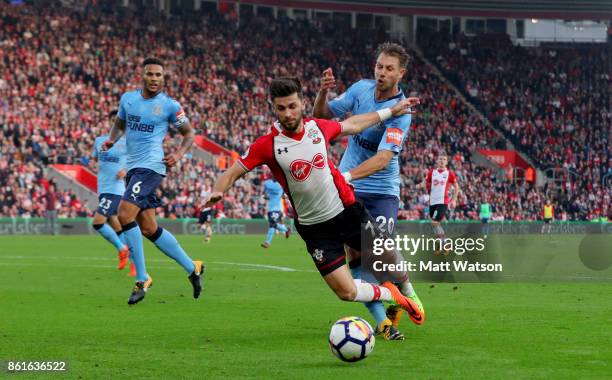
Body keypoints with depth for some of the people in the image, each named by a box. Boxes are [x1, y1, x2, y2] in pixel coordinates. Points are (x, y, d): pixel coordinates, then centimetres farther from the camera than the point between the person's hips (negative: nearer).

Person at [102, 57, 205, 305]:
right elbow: (120, 124, 23)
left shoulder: (170, 106, -4)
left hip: (151, 166, -7)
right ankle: (192, 268, 23)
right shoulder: (128, 98, 9)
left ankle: (142, 279, -14)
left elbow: (189, 134, 5)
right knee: (149, 229, 8)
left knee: (125, 215, -22)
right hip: (133, 167, 7)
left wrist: (178, 154, -13)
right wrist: (111, 140, 2)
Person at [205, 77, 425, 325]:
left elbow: (351, 125, 15)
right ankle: (389, 294, 24)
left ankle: (406, 291, 45)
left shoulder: (318, 127, -5)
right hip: (314, 228, -3)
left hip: (347, 210, 3)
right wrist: (217, 192, -32)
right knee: (346, 292, -7)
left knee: (389, 257, 10)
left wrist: (391, 111, 22)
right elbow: (232, 173, -10)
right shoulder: (267, 145, -16)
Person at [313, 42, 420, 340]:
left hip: (382, 190, -4)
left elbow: (383, 158, -30)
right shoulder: (362, 88, -2)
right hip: (348, 189, 4)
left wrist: (347, 175, -43)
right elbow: (322, 115, 8)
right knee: (355, 254, -4)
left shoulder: (400, 113, -19)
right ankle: (382, 321, 0)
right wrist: (323, 92, -14)